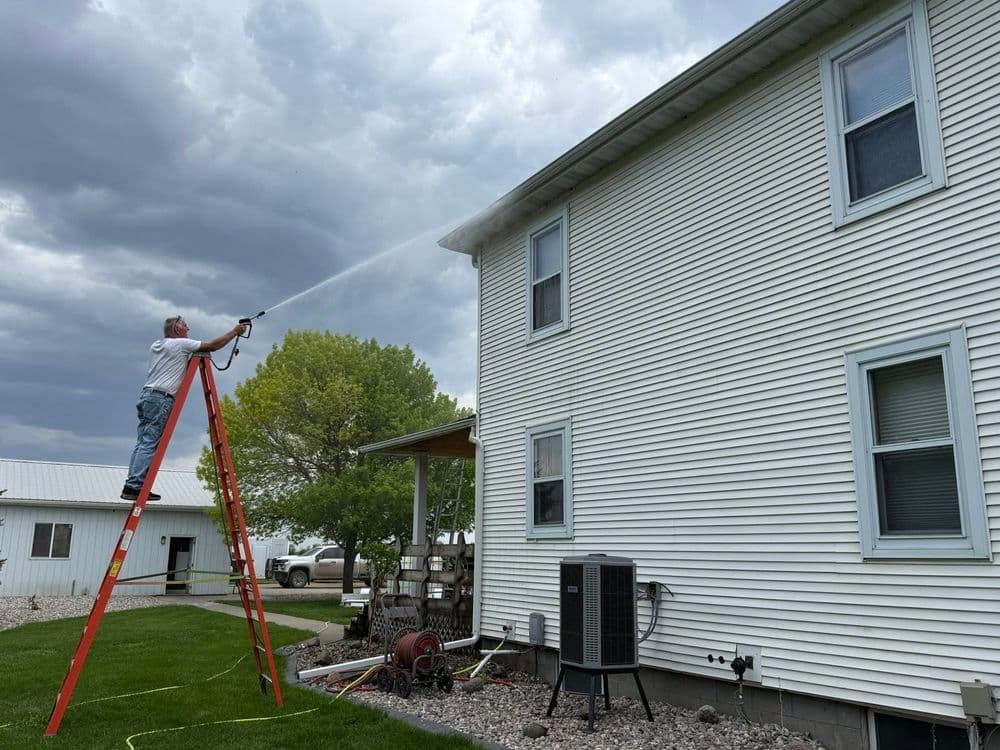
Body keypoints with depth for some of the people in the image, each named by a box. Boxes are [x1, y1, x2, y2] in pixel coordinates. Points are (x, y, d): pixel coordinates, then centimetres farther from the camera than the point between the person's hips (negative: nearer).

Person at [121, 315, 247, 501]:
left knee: (143, 443, 7)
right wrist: (235, 331, 8)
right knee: (149, 445, -10)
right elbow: (212, 345, -2)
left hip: (145, 395, 9)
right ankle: (134, 486, -13)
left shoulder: (155, 345, 19)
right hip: (161, 399, -8)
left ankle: (131, 486, 6)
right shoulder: (181, 344, -3)